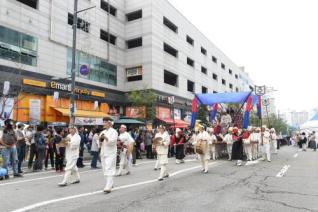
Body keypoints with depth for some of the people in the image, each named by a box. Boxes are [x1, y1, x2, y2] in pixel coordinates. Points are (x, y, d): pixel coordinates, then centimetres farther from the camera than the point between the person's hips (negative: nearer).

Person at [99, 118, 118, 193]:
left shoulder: (113, 132, -4)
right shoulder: (103, 132, 15)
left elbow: (113, 141, -17)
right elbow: (100, 144, 15)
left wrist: (105, 137, -27)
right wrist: (100, 140, -5)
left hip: (111, 153, -7)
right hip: (103, 153, 7)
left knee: (109, 169, -12)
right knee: (105, 169, 12)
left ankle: (108, 187, -15)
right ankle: (110, 184, 28)